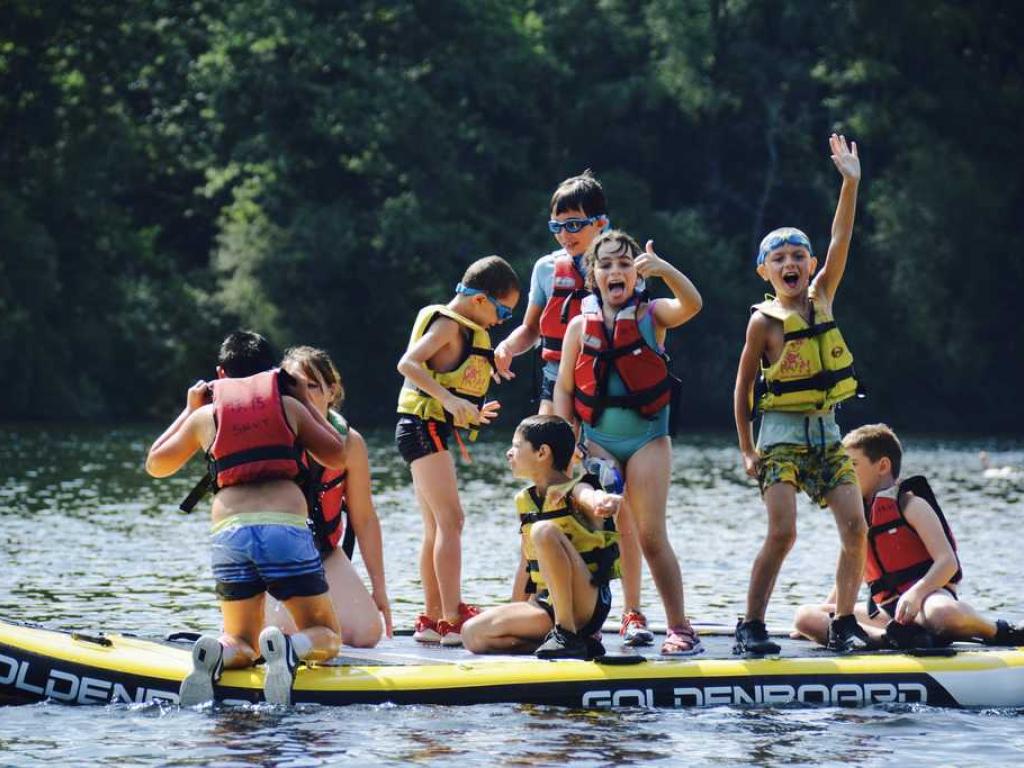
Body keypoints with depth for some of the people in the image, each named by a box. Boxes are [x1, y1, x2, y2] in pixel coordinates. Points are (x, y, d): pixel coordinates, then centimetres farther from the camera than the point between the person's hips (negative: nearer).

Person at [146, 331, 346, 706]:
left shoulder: (205, 415, 18)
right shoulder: (289, 406, 14)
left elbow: (156, 464, 32)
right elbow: (336, 457, 22)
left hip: (229, 537, 2)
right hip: (286, 531, -2)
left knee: (242, 642, 18)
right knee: (326, 638, 10)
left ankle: (216, 653, -20)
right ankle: (291, 647, -27)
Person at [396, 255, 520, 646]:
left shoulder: (462, 328, 17)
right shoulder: (447, 324, -11)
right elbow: (407, 364, -24)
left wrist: (470, 412, 28)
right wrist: (449, 399, -32)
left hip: (430, 431, 10)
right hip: (423, 427, -10)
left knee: (436, 529, 13)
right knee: (450, 521, -14)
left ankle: (432, 618, 17)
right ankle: (452, 619, -18)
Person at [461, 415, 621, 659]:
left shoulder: (575, 492, -9)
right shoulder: (524, 500, 14)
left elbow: (591, 497, -36)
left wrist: (607, 502, -60)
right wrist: (515, 616, 23)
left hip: (588, 604, -8)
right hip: (547, 605, 8)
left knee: (544, 531, -31)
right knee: (472, 634, -8)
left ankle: (567, 634, -26)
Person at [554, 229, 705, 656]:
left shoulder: (651, 315, 0)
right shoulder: (581, 326, 5)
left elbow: (692, 304, -21)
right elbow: (563, 387, 7)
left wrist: (663, 268, -38)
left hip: (648, 438, -2)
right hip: (596, 441, 2)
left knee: (651, 535, -5)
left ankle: (680, 627, 1)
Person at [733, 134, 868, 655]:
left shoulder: (821, 298, 6)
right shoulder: (764, 321, -5)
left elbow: (840, 241, -4)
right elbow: (743, 386, 0)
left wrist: (851, 182, -13)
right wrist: (746, 449, -2)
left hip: (825, 431, 5)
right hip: (781, 432, -5)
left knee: (855, 529, -5)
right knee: (782, 533, -15)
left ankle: (843, 623, 5)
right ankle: (751, 626, -7)